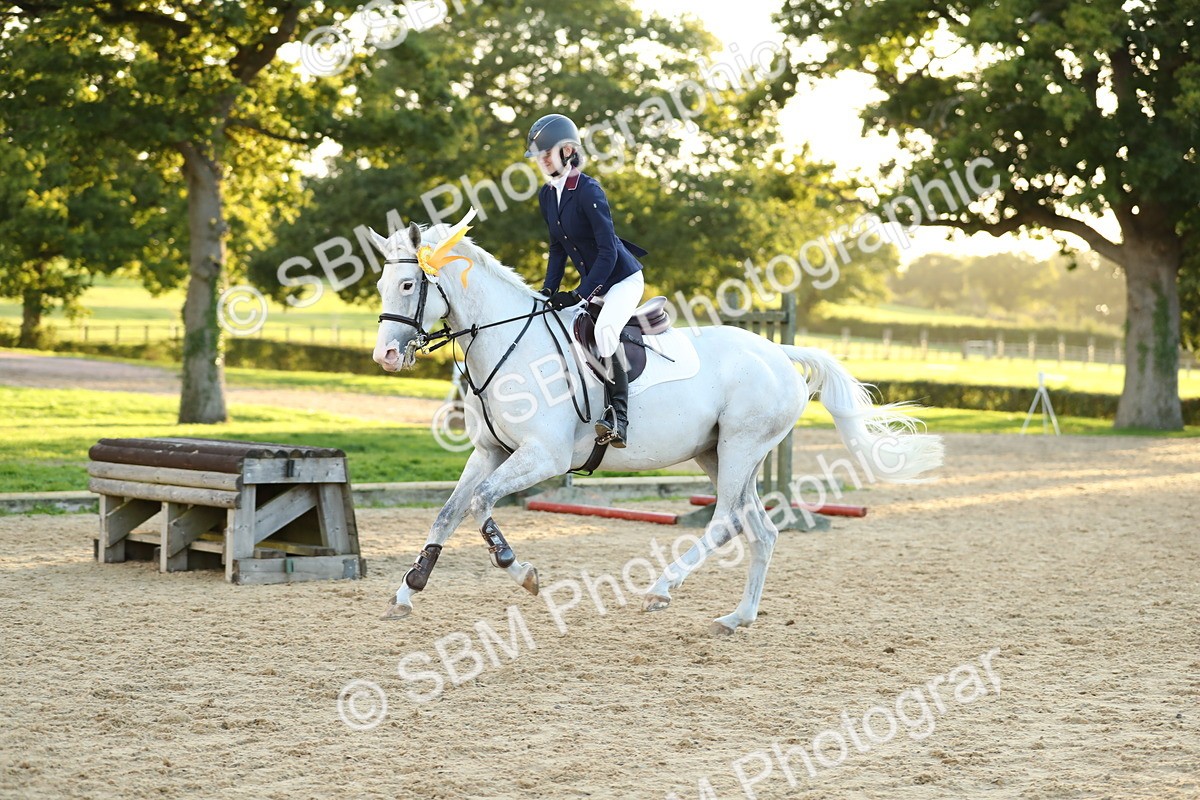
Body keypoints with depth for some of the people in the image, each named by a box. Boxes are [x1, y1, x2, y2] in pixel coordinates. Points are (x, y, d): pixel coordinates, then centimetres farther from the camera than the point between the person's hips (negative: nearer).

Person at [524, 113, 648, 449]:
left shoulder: (588, 191, -22)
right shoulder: (547, 194, 2)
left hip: (623, 279, -10)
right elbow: (558, 247, 13)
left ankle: (618, 418, -30)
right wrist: (549, 291, 3)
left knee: (603, 330, -30)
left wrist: (580, 295, -25)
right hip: (593, 284, 10)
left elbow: (607, 251, -23)